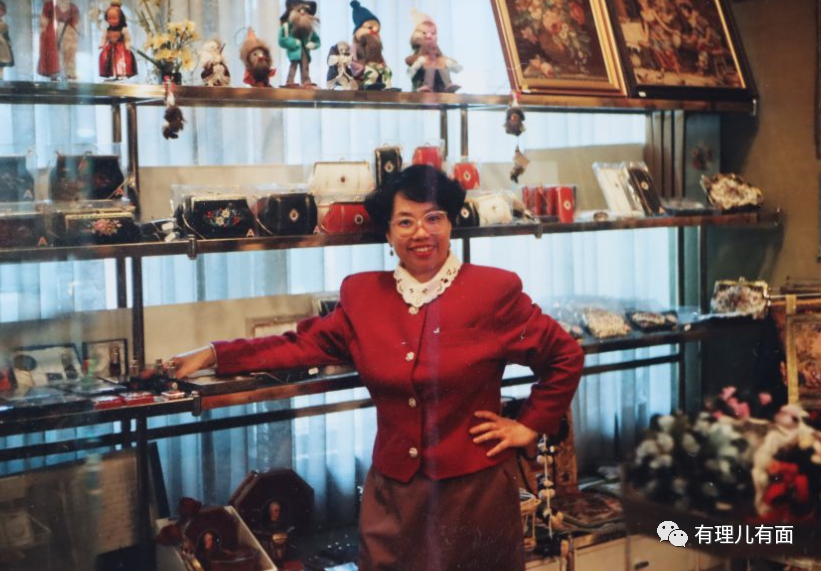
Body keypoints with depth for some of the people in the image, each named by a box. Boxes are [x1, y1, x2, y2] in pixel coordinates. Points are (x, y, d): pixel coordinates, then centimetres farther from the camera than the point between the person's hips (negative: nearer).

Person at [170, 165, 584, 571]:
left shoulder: (495, 291, -7)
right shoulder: (362, 294, 4)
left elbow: (565, 356, 1)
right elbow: (306, 345, 9)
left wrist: (530, 425, -1)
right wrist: (214, 355, 4)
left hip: (475, 491, -3)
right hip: (393, 493, 3)